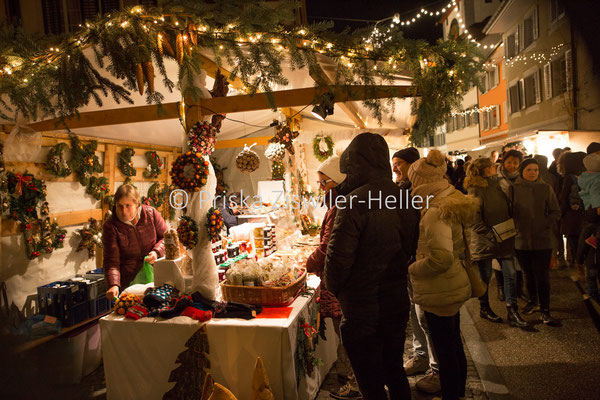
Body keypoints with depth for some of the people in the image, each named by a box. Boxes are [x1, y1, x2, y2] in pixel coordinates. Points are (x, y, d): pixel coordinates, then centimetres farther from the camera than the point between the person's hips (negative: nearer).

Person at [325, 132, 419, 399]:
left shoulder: (355, 202, -22)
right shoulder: (404, 199, 1)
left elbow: (339, 255, -22)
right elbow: (411, 250, 9)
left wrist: (335, 288, -4)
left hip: (363, 310, -7)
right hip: (397, 304, 7)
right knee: (395, 372, 25)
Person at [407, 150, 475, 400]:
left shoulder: (436, 213, -24)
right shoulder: (452, 203, 6)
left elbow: (441, 257, -33)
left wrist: (413, 269, -17)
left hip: (440, 291, -10)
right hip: (454, 286, 10)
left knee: (445, 350, 7)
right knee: (454, 344, 24)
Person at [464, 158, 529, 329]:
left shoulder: (498, 186, 9)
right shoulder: (475, 191, -13)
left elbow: (507, 210, 18)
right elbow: (474, 220, -18)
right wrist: (491, 236, -20)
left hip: (503, 240, 6)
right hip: (484, 242, -6)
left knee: (511, 273, 2)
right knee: (485, 277, 7)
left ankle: (512, 312, 12)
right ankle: (484, 308, 27)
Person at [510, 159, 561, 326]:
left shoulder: (545, 188, 0)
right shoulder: (514, 188, -1)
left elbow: (556, 212, 4)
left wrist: (545, 224, -8)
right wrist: (516, 227, -3)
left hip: (542, 240, -1)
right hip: (521, 239, 1)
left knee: (542, 276, -2)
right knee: (528, 274, 16)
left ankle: (545, 310, 7)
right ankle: (532, 300, 37)